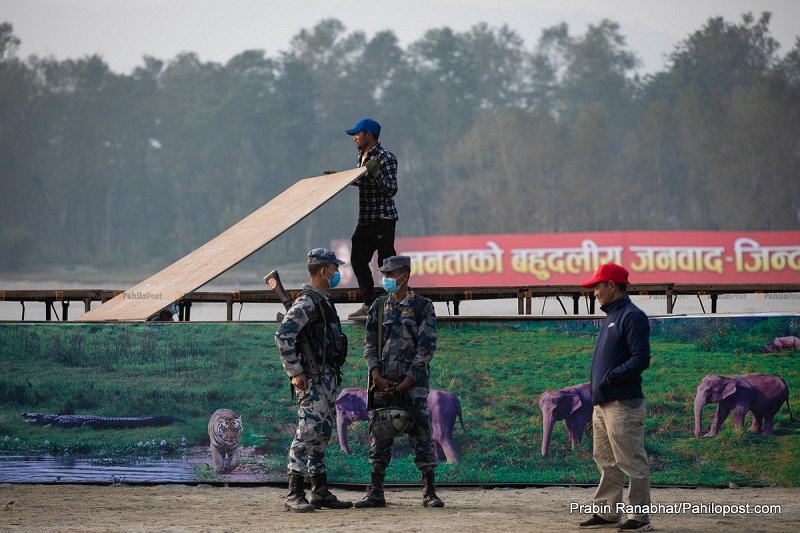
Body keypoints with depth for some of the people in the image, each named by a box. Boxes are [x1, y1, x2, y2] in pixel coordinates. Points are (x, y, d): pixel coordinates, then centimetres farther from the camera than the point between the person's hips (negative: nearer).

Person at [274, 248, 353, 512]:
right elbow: (283, 336, -22)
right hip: (312, 379, -10)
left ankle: (320, 493, 16)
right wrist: (295, 372, -22)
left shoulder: (323, 301, 18)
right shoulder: (307, 302, -14)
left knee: (322, 434, 12)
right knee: (308, 432, -12)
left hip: (327, 377, 10)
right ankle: (294, 495, -13)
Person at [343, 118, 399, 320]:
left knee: (386, 261, -10)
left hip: (383, 219, -9)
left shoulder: (385, 158, -14)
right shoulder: (362, 156, 14)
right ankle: (369, 304, 17)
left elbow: (391, 189, -19)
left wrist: (376, 174, -32)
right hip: (365, 219, 9)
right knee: (357, 260, 9)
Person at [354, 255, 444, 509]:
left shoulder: (422, 307, 0)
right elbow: (369, 345, 8)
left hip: (413, 382, -3)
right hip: (383, 383, 3)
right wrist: (377, 378, -6)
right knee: (379, 437, 3)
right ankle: (375, 493, 8)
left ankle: (429, 493, 1)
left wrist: (405, 383, -11)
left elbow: (426, 347, -5)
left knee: (421, 435, -3)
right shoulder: (379, 306, 11)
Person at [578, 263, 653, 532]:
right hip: (603, 403, 10)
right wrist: (597, 388, 14)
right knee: (606, 462, 15)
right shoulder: (611, 317, 19)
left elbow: (641, 359, -20)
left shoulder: (632, 317, -12)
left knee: (632, 463, -5)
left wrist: (609, 378, -18)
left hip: (623, 404, -10)